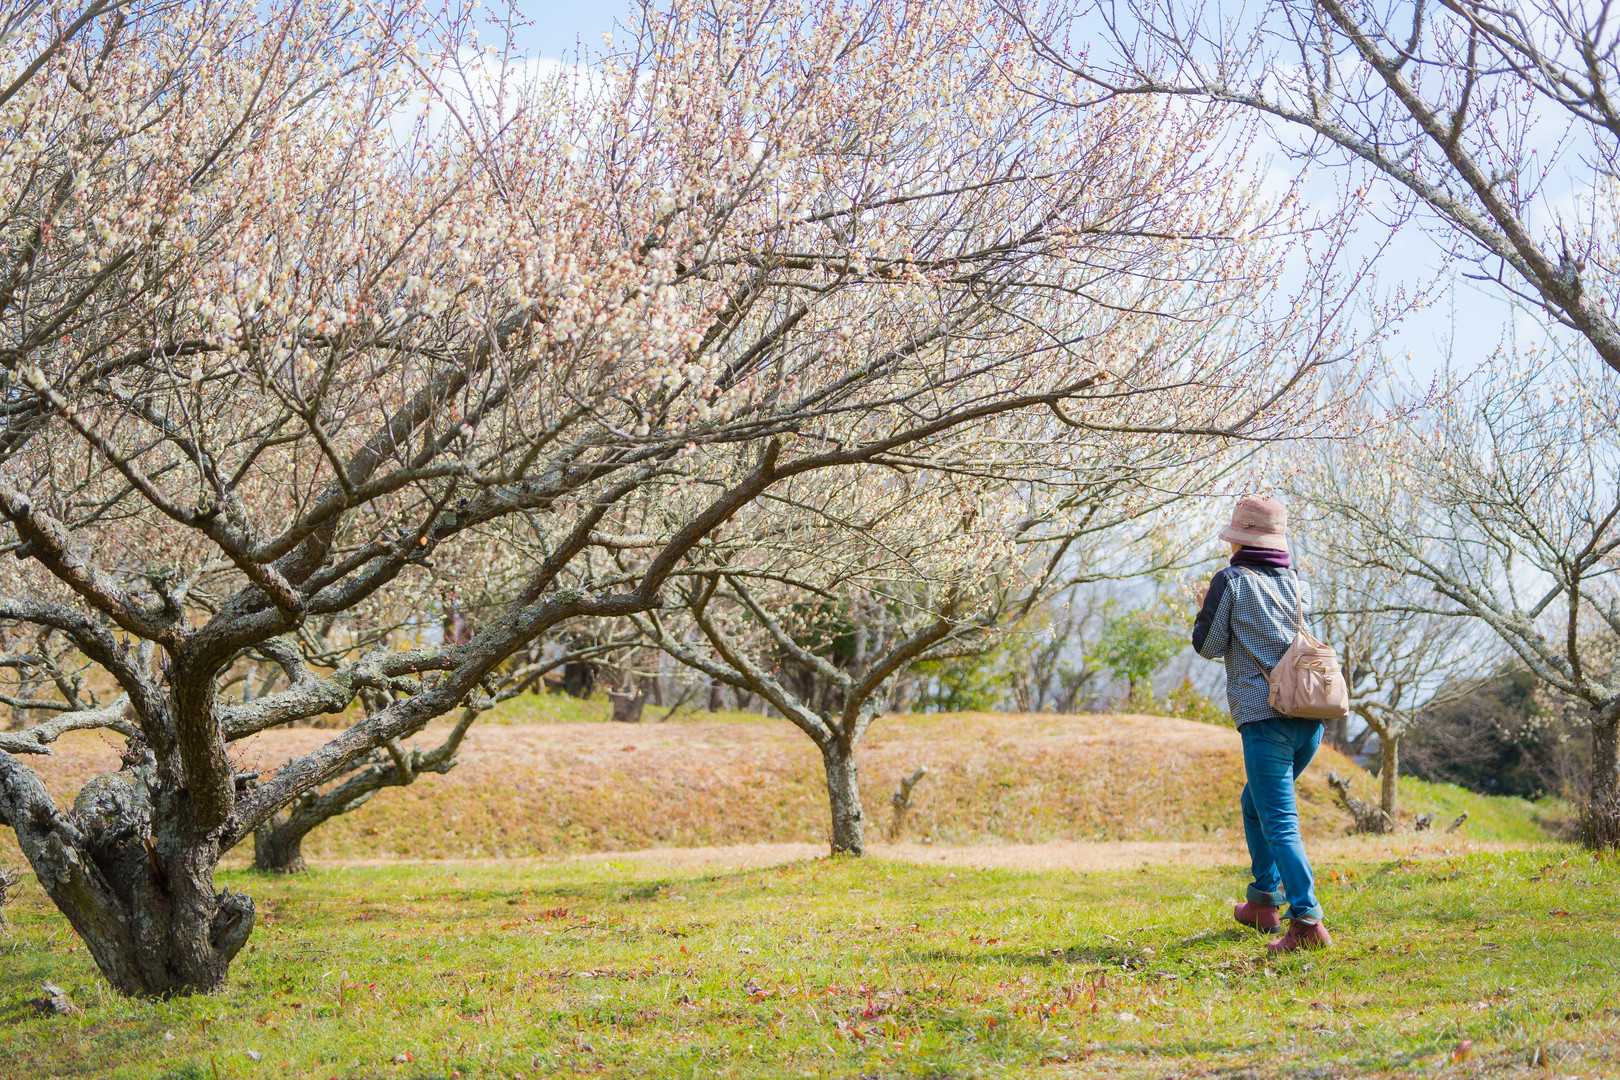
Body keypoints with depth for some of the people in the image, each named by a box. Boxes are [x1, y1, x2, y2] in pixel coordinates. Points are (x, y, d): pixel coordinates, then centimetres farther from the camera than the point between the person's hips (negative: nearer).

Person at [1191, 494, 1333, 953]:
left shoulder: (1231, 581, -3)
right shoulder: (1298, 585, 14)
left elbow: (1208, 645, 0)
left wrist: (1207, 608, 19)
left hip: (1265, 717, -7)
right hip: (1311, 717, 7)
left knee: (1279, 822, -8)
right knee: (1256, 803, 24)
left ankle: (1307, 922, -19)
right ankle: (1263, 903, 28)